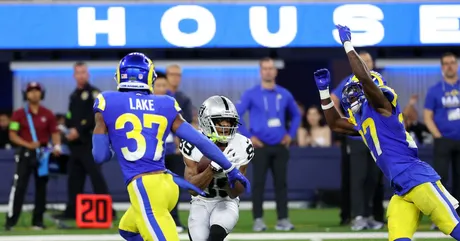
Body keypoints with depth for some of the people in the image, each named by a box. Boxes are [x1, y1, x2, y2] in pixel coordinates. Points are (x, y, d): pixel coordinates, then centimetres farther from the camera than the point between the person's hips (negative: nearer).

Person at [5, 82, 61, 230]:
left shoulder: (48, 114, 5)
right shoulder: (19, 114, -1)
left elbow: (54, 133, 7)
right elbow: (12, 135, -4)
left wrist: (57, 146, -14)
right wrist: (28, 144, -17)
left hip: (42, 154, 3)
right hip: (25, 153, -3)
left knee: (41, 187, 7)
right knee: (19, 186, -10)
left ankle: (38, 221, 15)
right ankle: (10, 220, -9)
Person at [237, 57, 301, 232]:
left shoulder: (284, 94, 8)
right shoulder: (251, 94, -3)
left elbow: (296, 115, 22)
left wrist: (291, 134, 9)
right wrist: (248, 136, -9)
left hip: (280, 146, 3)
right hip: (260, 146, -3)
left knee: (281, 183, 4)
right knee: (259, 183, -4)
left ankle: (283, 219, 8)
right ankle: (258, 220, 0)